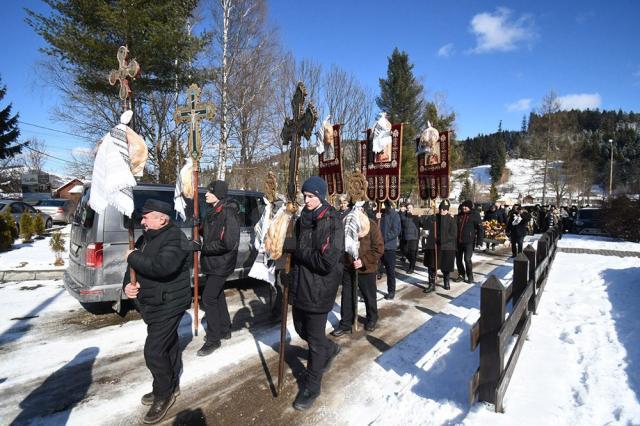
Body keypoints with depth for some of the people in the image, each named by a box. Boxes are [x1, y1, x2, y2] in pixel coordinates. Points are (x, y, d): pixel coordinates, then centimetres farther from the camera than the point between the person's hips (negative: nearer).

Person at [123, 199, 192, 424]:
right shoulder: (146, 238, 8)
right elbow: (135, 267, 12)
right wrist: (128, 284, -10)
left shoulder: (174, 239, -21)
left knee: (154, 351, -7)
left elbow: (162, 267, -37)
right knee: (168, 344, 21)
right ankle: (171, 386, 37)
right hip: (152, 304, 9)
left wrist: (133, 257, -23)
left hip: (168, 305, -9)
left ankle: (164, 394, 15)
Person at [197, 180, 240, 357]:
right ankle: (224, 330, 36)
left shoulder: (228, 213, -21)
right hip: (212, 262, 9)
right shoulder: (211, 211, 7)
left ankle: (213, 339, 9)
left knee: (208, 297, -6)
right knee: (217, 295, 19)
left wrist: (206, 248, -16)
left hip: (221, 263, -9)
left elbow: (228, 243, -26)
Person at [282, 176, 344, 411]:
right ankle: (330, 349, 50)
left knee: (315, 338, 8)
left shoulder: (332, 223, -17)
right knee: (301, 329, 23)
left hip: (319, 290, -8)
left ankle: (311, 386, 28)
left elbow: (327, 261, -24)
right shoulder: (303, 219, 5)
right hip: (300, 285, 8)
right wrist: (288, 244, -6)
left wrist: (297, 249, -17)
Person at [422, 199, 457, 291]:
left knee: (446, 266, 12)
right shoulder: (433, 217, 3)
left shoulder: (451, 220, -4)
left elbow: (453, 234, -11)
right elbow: (426, 226, -11)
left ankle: (446, 282, 34)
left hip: (446, 247, -1)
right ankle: (431, 284, 10)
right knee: (432, 266, 1)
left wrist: (442, 240, -20)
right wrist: (431, 218, -25)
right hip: (433, 246, 2)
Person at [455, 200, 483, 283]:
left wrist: (479, 240, -12)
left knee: (467, 259, -9)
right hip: (458, 241, 5)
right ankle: (461, 275, 26)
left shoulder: (475, 215, -4)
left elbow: (480, 228, -6)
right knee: (458, 259, 10)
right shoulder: (460, 215, 9)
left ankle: (470, 277, 8)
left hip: (469, 241, -5)